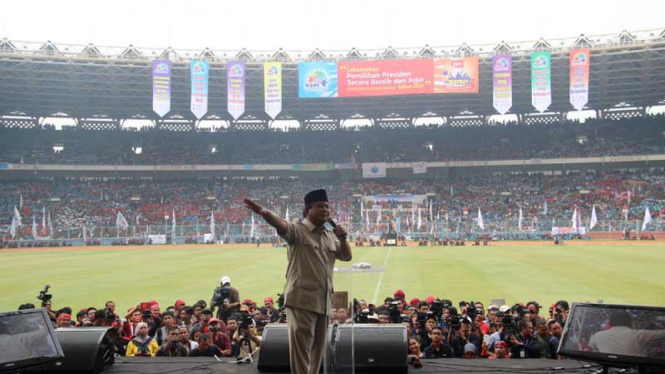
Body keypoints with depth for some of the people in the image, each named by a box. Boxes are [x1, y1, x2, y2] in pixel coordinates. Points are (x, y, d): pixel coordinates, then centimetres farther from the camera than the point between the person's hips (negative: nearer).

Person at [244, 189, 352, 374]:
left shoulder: (331, 237, 16)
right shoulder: (298, 230, -7)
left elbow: (347, 256, 20)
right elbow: (281, 225, -27)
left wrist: (343, 239, 0)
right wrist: (265, 213, -49)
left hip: (324, 301, 7)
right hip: (302, 299, -7)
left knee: (318, 348, 15)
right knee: (301, 347, -7)